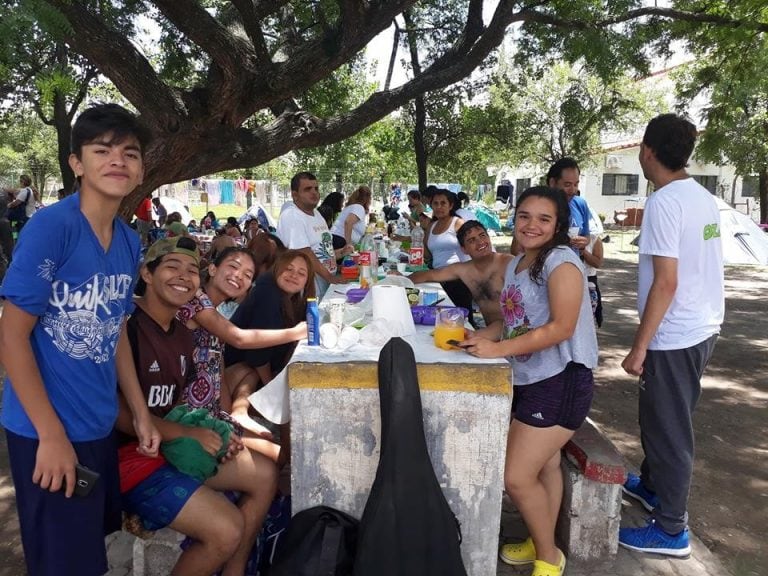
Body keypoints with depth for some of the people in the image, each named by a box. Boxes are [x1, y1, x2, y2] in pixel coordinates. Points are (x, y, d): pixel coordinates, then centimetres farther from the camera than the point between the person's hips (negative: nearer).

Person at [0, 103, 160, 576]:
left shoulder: (129, 241, 2)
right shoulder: (49, 227, -18)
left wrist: (141, 413, 11)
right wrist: (52, 435, -17)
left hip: (100, 425, 6)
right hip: (46, 430, -6)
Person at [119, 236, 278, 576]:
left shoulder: (183, 335, 10)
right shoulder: (126, 326, -19)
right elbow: (116, 409, -24)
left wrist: (215, 432, -3)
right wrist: (186, 433, -20)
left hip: (173, 444, 10)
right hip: (129, 454, -9)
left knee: (264, 474, 8)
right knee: (227, 529, -20)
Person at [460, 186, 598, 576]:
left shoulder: (561, 262, -16)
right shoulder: (517, 264, 10)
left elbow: (561, 327, -24)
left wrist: (497, 349, -25)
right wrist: (476, 337, -2)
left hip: (560, 381, -8)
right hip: (529, 379, 8)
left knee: (517, 477, -5)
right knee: (544, 466, 20)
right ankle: (541, 544, 38)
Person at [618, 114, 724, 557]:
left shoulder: (664, 202, -19)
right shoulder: (704, 198, 8)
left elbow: (666, 282, -23)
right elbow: (699, 269, 14)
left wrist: (639, 347, -17)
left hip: (675, 336, -9)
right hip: (704, 328, 9)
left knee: (669, 429, 4)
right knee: (663, 418, 24)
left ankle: (672, 530, 18)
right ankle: (652, 484, 43)